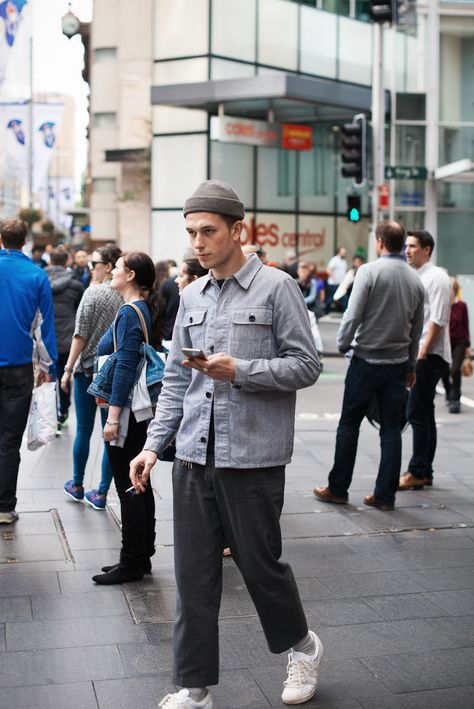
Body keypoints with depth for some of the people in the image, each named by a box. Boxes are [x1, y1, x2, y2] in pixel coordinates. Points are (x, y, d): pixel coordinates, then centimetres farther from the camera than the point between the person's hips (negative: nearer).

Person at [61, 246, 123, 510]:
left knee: (84, 431, 9)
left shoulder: (93, 293, -11)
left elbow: (81, 335, -11)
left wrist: (68, 369, -5)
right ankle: (101, 494, 11)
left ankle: (77, 486, 23)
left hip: (89, 369, -3)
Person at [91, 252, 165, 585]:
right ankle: (142, 556, 23)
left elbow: (125, 368, -20)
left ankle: (132, 562, 7)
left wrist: (113, 416, -20)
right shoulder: (147, 310, 13)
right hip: (143, 411, 10)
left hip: (128, 412, -10)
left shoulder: (129, 313, -15)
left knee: (129, 487, -2)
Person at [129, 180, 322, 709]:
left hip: (253, 457, -5)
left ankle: (301, 646, 35)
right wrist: (154, 445, 7)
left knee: (259, 565, 7)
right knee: (193, 576, 7)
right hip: (194, 457, 5)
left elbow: (306, 366, -7)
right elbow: (176, 380, 15)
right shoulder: (192, 296, 12)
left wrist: (238, 370, -18)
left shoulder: (276, 287, -4)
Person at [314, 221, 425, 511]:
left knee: (349, 424, 6)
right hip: (398, 363, 5)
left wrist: (343, 344, 3)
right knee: (392, 429, 8)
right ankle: (386, 495, 10)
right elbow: (417, 329, 12)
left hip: (366, 360, -4)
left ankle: (338, 488, 13)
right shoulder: (416, 280, 6)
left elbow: (353, 315, -14)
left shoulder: (369, 271, -11)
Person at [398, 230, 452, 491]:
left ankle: (417, 472, -2)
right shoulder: (415, 277, 15)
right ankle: (424, 472, 18)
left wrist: (422, 353, -20)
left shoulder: (436, 277, -10)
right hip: (418, 355, 9)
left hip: (430, 356, -9)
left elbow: (438, 320, -16)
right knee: (424, 414, 12)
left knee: (417, 413, -8)